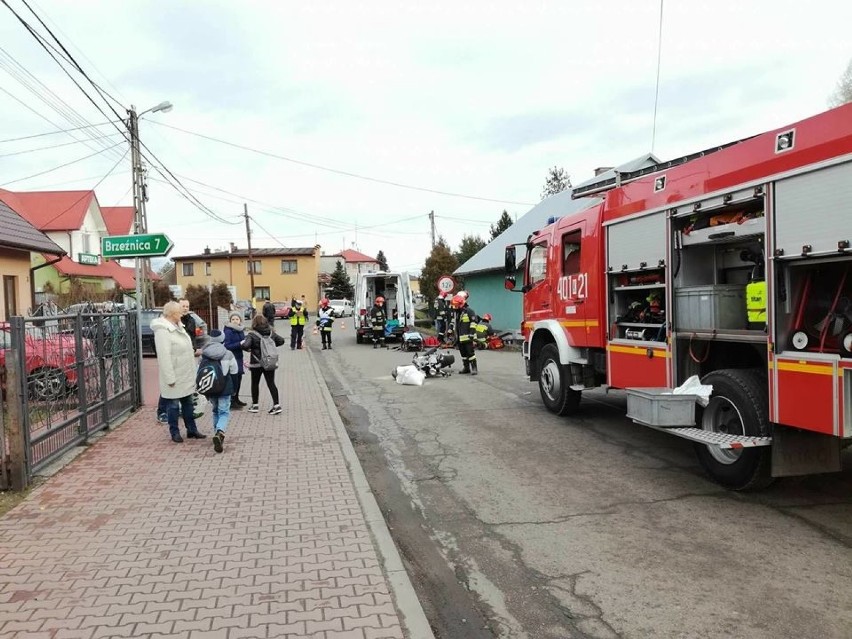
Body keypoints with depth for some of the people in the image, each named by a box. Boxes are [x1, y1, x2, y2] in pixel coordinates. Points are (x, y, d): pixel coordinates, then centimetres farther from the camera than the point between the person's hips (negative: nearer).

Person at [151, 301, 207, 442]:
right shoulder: (163, 330, -20)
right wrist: (170, 378, -25)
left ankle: (191, 430, 25)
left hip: (185, 375, 9)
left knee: (188, 403, 16)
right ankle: (175, 433, 16)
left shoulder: (178, 327, 9)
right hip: (174, 377, -9)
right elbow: (164, 356, -24)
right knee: (173, 405, 5)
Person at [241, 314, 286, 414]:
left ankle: (255, 405, 21)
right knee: (271, 383, 6)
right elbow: (281, 340, 11)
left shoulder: (252, 334, -13)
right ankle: (276, 405, -2)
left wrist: (248, 349, -5)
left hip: (256, 363, -3)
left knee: (255, 384, 13)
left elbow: (245, 345, -25)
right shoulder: (271, 333, 2)